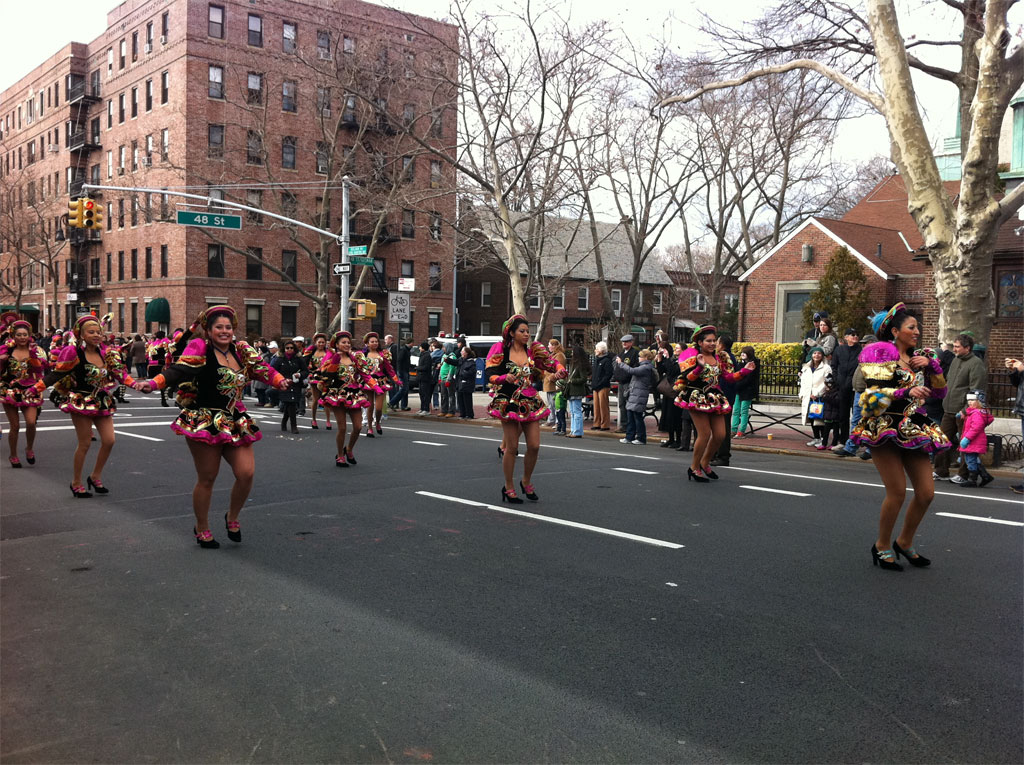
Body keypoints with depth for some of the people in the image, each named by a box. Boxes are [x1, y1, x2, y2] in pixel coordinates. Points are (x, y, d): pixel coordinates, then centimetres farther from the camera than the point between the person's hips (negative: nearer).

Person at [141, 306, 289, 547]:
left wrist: (279, 381, 1)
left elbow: (261, 368, 17)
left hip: (235, 422, 5)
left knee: (247, 473, -4)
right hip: (204, 423, -5)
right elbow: (179, 370, -21)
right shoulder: (200, 348, -9)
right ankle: (201, 529, 24)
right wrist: (154, 383, -36)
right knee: (207, 479, 3)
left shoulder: (241, 350, 9)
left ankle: (232, 517, 23)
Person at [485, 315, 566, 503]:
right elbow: (489, 375, -8)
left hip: (530, 403, 4)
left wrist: (559, 370, -21)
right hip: (509, 403, -4)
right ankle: (508, 488, 14)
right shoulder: (500, 350, -3)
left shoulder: (533, 350, 7)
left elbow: (552, 362, 1)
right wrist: (505, 377, -27)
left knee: (534, 445, 1)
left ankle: (526, 482, 24)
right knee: (511, 447, -2)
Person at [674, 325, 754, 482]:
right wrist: (700, 366, -29)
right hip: (697, 398, -6)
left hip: (715, 398, 6)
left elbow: (729, 377, 14)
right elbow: (688, 378, -16)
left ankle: (705, 463, 24)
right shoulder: (693, 356, -5)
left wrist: (744, 371, 4)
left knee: (720, 434, 1)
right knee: (705, 433, -10)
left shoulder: (719, 358, 14)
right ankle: (694, 467, 7)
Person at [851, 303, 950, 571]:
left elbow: (940, 392, 15)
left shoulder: (919, 358, 17)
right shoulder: (882, 353, -2)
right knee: (897, 491, -12)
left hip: (913, 431, 6)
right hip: (885, 428, -6)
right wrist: (906, 392, -24)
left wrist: (932, 365, 2)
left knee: (926, 492, 1)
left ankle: (905, 542, 22)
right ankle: (882, 546, 8)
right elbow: (873, 393, -12)